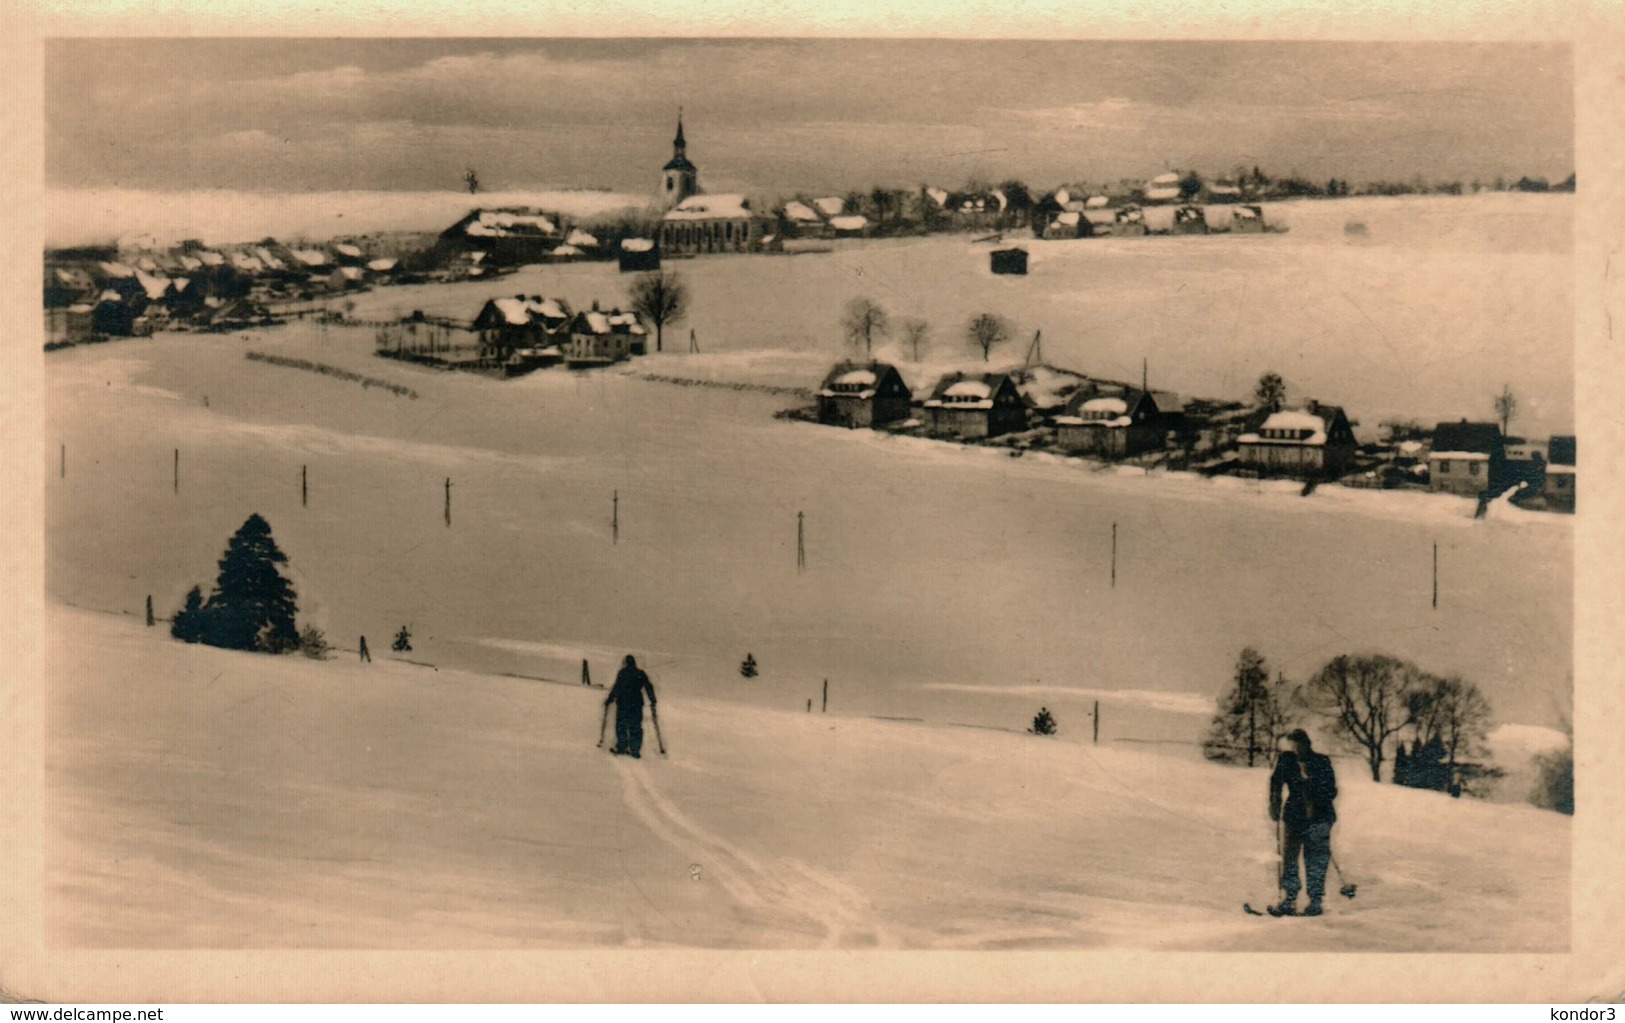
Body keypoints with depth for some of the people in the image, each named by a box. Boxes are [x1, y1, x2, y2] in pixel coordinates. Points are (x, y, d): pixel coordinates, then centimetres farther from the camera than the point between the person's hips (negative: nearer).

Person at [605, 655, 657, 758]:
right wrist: (653, 701, 15)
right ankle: (635, 750, 2)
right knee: (636, 728, 7)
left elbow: (617, 688, -8)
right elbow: (649, 687, 8)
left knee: (621, 726, 3)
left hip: (623, 703, -3)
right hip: (637, 704, 3)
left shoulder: (622, 673, -3)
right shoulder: (641, 674, 9)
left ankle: (622, 748, -4)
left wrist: (609, 700, 0)